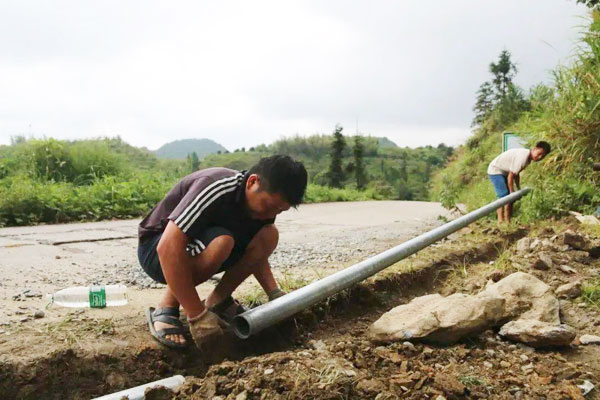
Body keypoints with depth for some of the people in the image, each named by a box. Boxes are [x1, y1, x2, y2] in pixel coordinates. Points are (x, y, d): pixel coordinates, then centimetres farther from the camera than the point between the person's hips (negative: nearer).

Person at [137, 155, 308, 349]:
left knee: (269, 235, -13)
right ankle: (166, 309, -16)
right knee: (219, 241, -37)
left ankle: (218, 301, -1)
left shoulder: (262, 202, -8)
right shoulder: (215, 189, -32)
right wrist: (198, 317, -37)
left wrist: (275, 294, -11)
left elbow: (256, 253, 5)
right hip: (155, 249, -7)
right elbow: (168, 248, -39)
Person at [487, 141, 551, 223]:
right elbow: (510, 176, -25)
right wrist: (512, 191, -14)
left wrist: (519, 189, 9)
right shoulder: (523, 157, -28)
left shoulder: (528, 158, 2)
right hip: (495, 171, -10)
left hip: (503, 172, 10)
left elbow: (516, 173, 11)